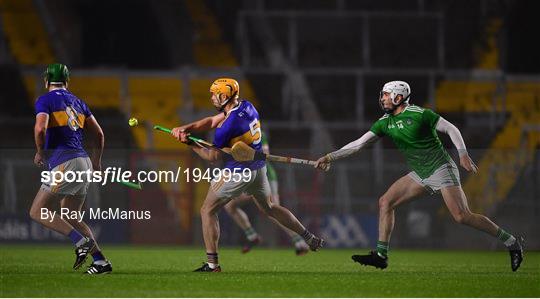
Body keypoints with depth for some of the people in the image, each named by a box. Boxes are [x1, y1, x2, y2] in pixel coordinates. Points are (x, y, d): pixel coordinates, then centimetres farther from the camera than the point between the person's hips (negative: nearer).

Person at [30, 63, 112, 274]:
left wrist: (40, 152, -1)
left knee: (38, 212, -2)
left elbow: (40, 128, -20)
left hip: (65, 164, -7)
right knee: (70, 217, 16)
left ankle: (81, 241, -16)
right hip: (83, 162, 7)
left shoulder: (45, 100, -2)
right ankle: (101, 261, 7)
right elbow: (98, 134, 22)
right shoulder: (77, 102, 19)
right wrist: (96, 161, 36)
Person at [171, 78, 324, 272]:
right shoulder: (247, 107, 0)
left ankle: (212, 264, -2)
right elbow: (212, 122, 5)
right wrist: (186, 128, -6)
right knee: (269, 208, 27)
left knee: (208, 211, 3)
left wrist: (190, 144, -4)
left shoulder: (227, 127, -24)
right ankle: (311, 239, 30)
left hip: (238, 173, -8)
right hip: (259, 168, 8)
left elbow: (213, 156, -12)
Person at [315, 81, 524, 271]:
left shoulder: (418, 114, -14)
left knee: (462, 216, -17)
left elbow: (450, 128, -9)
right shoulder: (385, 122, 6)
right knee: (385, 202, -2)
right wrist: (330, 157, 0)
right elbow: (359, 143, 6)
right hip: (420, 175, 8)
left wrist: (463, 154, -19)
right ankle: (381, 255, 1)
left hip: (441, 169, -8)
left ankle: (512, 243, -7)